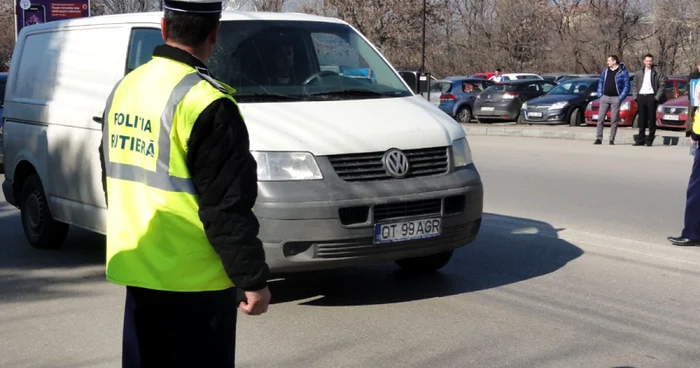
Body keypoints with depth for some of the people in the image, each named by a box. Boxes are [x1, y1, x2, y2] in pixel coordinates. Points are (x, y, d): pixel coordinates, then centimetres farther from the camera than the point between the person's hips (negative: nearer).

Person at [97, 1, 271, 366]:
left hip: (135, 269, 8)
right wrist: (253, 279, -13)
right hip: (194, 279, -8)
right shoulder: (205, 102, -19)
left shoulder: (123, 89, 7)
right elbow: (227, 206, -20)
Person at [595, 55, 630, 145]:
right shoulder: (605, 70, 11)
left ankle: (612, 140, 6)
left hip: (615, 98, -4)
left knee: (614, 121, 0)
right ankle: (598, 139, 1)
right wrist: (600, 94, 6)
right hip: (604, 97, 4)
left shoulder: (623, 71, -4)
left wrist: (621, 98, -11)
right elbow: (601, 82, 17)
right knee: (600, 118, -1)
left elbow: (627, 86, -5)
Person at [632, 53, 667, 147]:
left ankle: (650, 140, 2)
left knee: (651, 119, -2)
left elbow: (662, 85, -2)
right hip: (641, 97, 4)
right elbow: (635, 86, 17)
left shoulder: (657, 72, 2)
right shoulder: (639, 73, 14)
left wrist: (657, 97, -10)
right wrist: (635, 96, 4)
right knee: (642, 120, 6)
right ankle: (640, 140, 9)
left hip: (651, 97, -4)